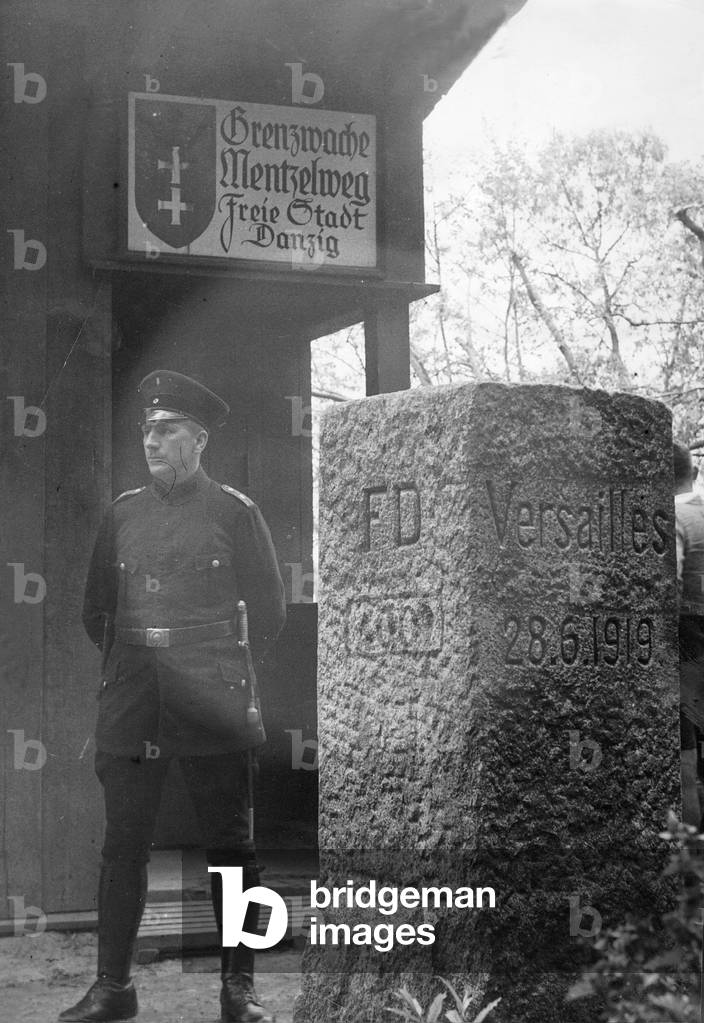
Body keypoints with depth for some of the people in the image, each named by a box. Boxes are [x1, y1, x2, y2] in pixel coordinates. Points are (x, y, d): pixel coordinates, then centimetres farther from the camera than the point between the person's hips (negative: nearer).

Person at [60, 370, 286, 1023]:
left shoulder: (234, 512, 1)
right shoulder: (122, 513, 11)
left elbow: (267, 608, 6)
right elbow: (96, 607, 19)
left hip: (211, 702, -3)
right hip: (129, 705, 3)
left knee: (229, 843, 2)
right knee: (122, 845, 3)